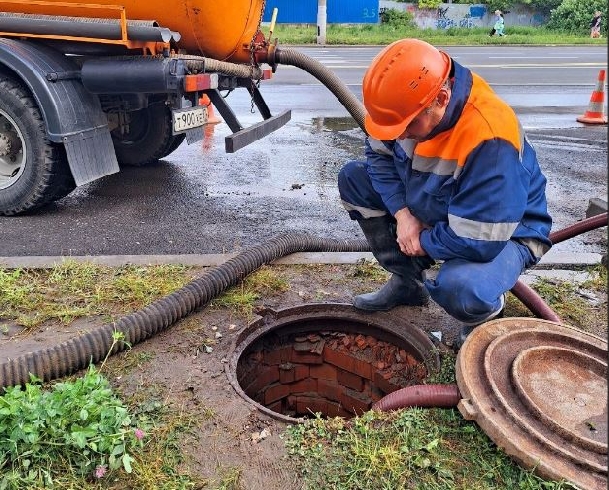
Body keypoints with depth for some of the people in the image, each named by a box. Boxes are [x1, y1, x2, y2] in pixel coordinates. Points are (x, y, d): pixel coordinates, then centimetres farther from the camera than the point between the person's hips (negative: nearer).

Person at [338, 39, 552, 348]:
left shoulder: (488, 137, -38)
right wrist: (402, 213, -15)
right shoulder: (408, 98, -17)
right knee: (352, 177, -2)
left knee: (461, 289, -40)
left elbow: (479, 242, -36)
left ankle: (486, 314, 2)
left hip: (504, 234, -7)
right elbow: (378, 153, -2)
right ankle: (407, 282, 9)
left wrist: (423, 241, -18)